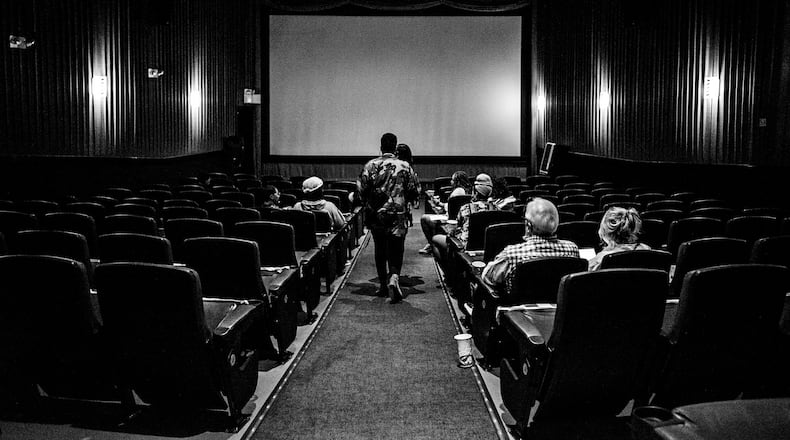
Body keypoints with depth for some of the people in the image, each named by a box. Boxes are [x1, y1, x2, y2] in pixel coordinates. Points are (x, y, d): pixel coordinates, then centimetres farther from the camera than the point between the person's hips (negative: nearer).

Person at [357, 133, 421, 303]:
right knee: (395, 250, 2)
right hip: (397, 215, -2)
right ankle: (393, 278, -22)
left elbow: (360, 189, -4)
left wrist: (367, 204, 14)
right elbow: (415, 190, -2)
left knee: (380, 250, 15)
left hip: (375, 214, 2)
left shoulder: (370, 165, -2)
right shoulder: (404, 166, -3)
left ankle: (383, 285, 22)